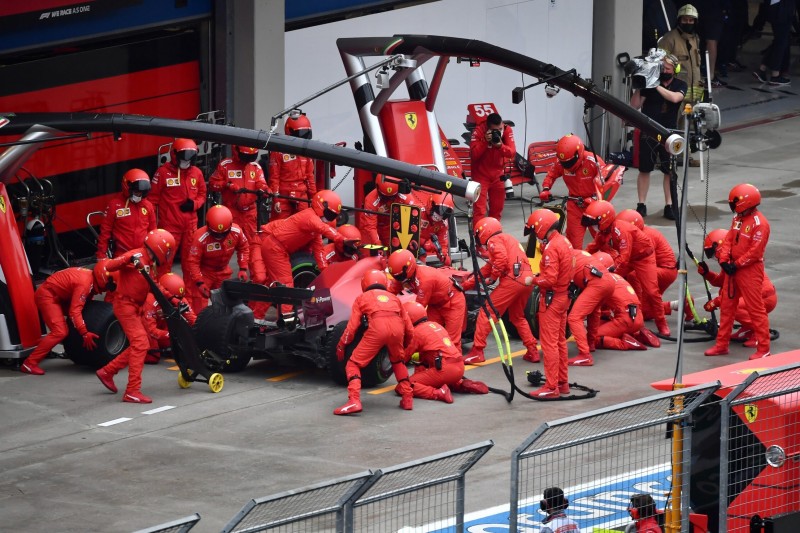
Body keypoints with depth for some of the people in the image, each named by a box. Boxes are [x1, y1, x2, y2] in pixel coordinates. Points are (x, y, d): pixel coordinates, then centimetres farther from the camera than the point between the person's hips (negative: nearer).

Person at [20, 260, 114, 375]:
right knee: (59, 332, -20)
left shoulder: (91, 278, 2)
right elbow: (75, 311, -30)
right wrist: (85, 334, -29)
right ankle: (30, 363, -20)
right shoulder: (85, 283, -27)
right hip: (47, 295, -11)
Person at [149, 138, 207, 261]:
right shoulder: (163, 172, -9)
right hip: (169, 224, -5)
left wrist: (194, 204, -5)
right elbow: (153, 198, -4)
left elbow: (202, 194, 17)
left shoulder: (196, 173, 5)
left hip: (190, 224, 5)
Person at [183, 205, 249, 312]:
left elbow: (243, 248, 0)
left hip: (222, 272, 5)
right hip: (203, 272, -5)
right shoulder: (200, 238, -33)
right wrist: (199, 282, -32)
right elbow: (192, 262, -27)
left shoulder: (236, 232, -20)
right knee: (199, 304, -13)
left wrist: (243, 269, -7)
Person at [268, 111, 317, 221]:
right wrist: (276, 199, -13)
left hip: (302, 198, 6)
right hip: (284, 198, -6)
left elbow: (310, 176, 16)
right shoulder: (279, 152, -9)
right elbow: (274, 178, -9)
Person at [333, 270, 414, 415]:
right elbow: (409, 330, 32)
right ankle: (407, 398, 27)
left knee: (354, 364, 8)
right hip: (397, 328, 3)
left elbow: (352, 326, 16)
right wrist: (403, 345, 50)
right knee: (398, 361, 33)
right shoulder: (393, 297, 35)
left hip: (376, 327, -3)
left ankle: (354, 401, -11)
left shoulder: (362, 297, 28)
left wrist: (341, 346, 28)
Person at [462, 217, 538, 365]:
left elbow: (502, 259, -18)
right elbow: (486, 270, 32)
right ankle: (532, 351, 25)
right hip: (527, 281, 9)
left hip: (513, 279, -9)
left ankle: (477, 352, -7)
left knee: (487, 312, -2)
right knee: (517, 317, 27)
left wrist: (492, 278, -7)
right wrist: (465, 285, 32)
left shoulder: (494, 240, 5)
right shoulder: (507, 239, 32)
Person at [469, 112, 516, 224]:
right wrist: (485, 142, -33)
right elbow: (473, 155, -22)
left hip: (498, 174, 4)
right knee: (479, 209, -11)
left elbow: (512, 153, -14)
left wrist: (500, 145, -32)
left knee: (497, 209, 13)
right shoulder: (478, 131, -18)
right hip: (481, 174, -4)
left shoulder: (507, 130, -9)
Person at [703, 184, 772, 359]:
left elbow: (755, 251, -21)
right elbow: (728, 239, 9)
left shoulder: (759, 223, -18)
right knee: (726, 306, 14)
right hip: (734, 268, 9)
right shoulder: (738, 218, 9)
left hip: (750, 271, -9)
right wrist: (724, 260, -5)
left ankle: (763, 349, -1)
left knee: (756, 308, -5)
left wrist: (736, 265, -16)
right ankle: (722, 344, 24)